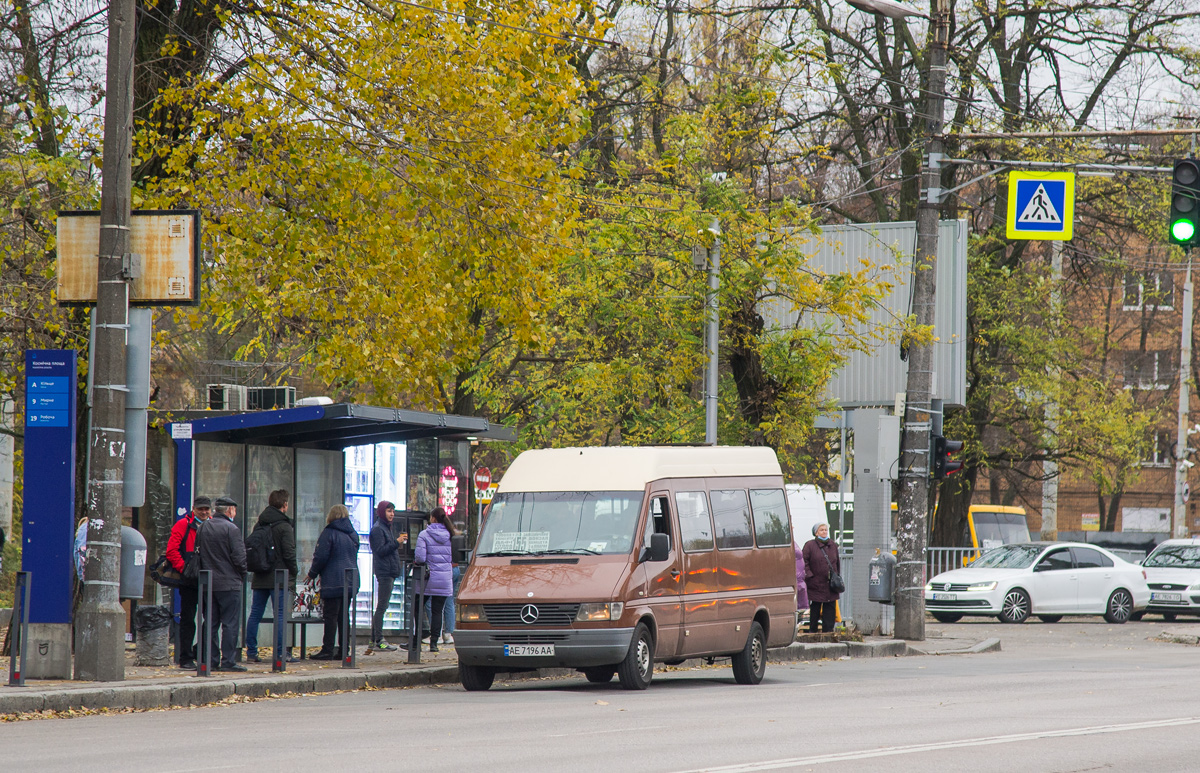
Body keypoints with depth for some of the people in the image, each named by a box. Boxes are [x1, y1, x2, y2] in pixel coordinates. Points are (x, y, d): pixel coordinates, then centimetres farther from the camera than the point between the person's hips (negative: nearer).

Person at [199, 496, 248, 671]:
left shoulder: (202, 528, 8)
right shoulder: (231, 529, -12)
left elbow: (198, 553, 11)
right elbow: (239, 557, -14)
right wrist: (242, 575, 2)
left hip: (208, 583, 6)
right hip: (229, 583, -6)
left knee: (211, 623, 11)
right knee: (230, 623, -3)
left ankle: (210, 660, 9)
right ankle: (228, 661, -6)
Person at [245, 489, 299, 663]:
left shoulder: (259, 525, 10)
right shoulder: (284, 526, -10)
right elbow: (289, 553, -12)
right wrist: (295, 571, 2)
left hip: (260, 577, 6)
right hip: (279, 577, -6)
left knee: (255, 614, 8)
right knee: (280, 616, -3)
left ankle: (251, 652, 7)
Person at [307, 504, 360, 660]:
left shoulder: (329, 533, -8)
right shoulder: (353, 534, 14)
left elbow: (321, 557, -11)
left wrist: (312, 574, 5)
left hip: (333, 581, -7)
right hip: (351, 581, 7)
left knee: (330, 616, -5)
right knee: (343, 616, 11)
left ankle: (327, 651, -7)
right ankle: (343, 651, 10)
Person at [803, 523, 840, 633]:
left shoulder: (833, 545, 11)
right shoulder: (810, 545, -3)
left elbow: (837, 562, 19)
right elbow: (804, 562, -4)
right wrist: (809, 576, -12)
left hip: (831, 585, 4)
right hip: (816, 583, -4)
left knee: (830, 608, 3)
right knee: (815, 608, 1)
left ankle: (828, 629, 7)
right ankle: (812, 630, 10)